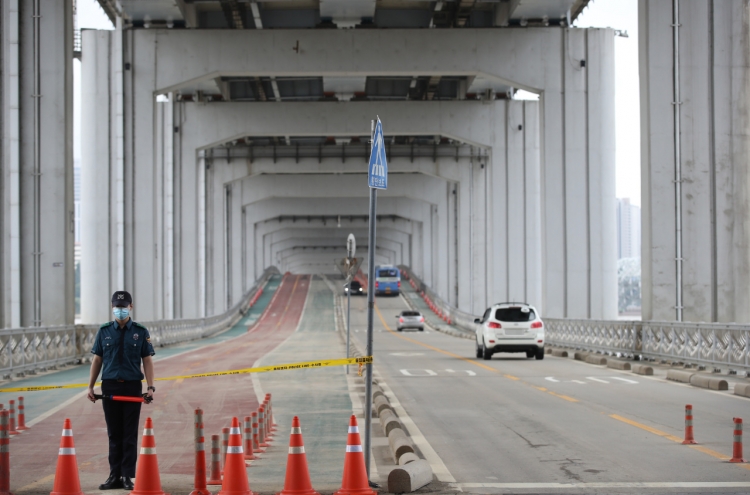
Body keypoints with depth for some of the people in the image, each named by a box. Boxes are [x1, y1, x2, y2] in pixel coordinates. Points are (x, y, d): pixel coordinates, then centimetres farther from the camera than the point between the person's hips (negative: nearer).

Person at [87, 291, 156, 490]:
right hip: (110, 386, 2)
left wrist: (150, 387, -8)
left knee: (130, 435, 0)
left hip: (132, 386, -2)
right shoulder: (104, 331, 7)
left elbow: (147, 361, 1)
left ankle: (128, 476, 2)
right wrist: (91, 386, 4)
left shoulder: (141, 332, 3)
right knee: (114, 434, 5)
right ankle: (115, 476, 9)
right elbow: (97, 360, 9)